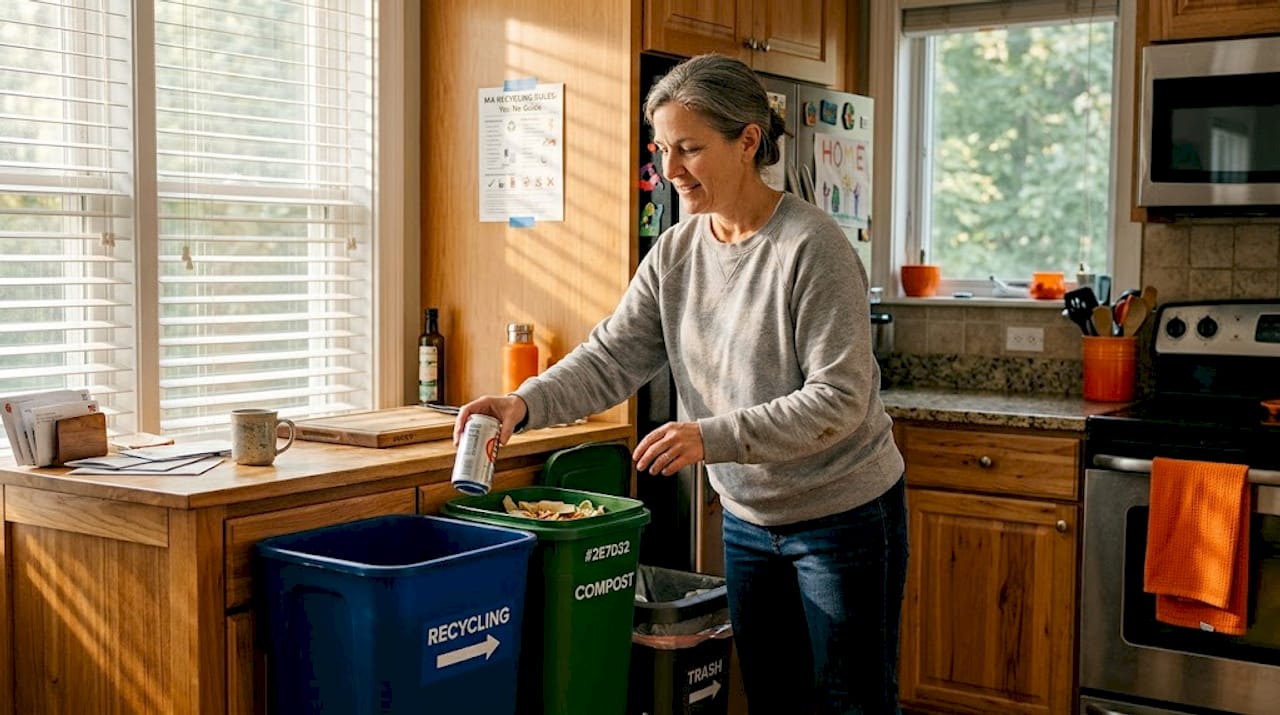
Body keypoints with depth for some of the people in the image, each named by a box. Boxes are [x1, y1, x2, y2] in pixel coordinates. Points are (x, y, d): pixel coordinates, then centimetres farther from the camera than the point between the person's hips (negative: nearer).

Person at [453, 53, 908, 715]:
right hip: (748, 518, 6)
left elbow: (839, 398, -23)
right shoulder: (675, 252, 0)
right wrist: (525, 403, -22)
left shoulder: (812, 247, -20)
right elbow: (611, 357, -4)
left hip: (844, 517, -6)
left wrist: (713, 437, -32)